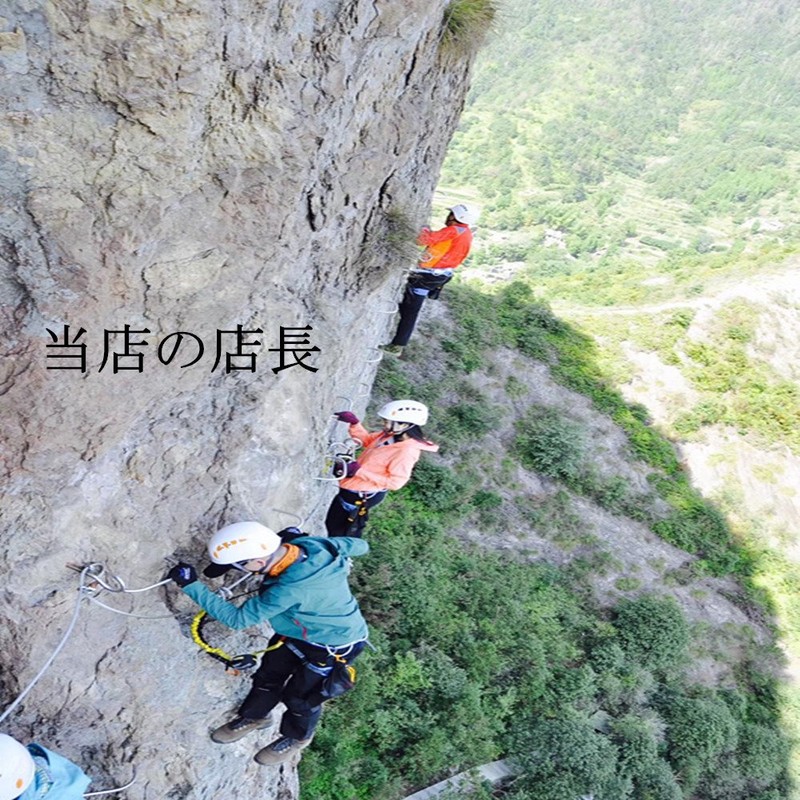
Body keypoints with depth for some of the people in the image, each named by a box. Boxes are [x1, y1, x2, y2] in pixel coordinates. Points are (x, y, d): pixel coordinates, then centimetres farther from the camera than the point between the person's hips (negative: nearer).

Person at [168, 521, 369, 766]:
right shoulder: (311, 543, -25)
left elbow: (238, 618, -33)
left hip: (331, 646, -7)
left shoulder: (290, 589, -44)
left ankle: (297, 738, 47)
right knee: (268, 676, 21)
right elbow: (359, 546, -8)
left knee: (300, 697, 16)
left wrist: (191, 585, -31)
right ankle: (255, 716, 49)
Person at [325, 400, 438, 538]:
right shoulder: (390, 435, -5)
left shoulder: (406, 452, -30)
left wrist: (360, 471, -29)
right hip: (352, 489, 9)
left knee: (340, 532, 14)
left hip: (360, 495, -9)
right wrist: (354, 423, -4)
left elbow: (395, 482, -28)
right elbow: (368, 440, 12)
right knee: (332, 524, 31)